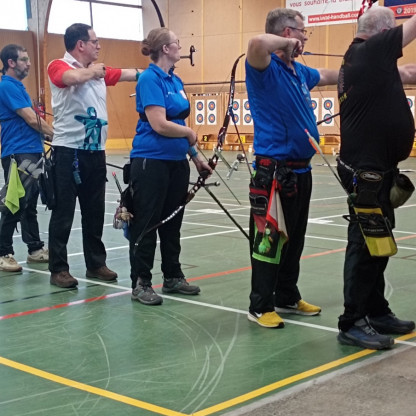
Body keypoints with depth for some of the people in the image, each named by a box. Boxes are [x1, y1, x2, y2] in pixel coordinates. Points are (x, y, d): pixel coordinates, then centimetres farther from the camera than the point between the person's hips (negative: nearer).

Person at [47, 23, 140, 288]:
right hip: (69, 151, -7)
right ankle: (58, 269, 6)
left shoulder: (99, 71, 15)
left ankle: (96, 264, 23)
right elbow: (74, 77, -29)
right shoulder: (58, 66, -7)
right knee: (63, 212, -1)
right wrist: (92, 71, -11)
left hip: (96, 151, 7)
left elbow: (131, 74, 18)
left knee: (95, 212, 13)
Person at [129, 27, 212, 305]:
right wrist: (190, 133, -6)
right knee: (147, 223, 1)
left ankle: (173, 277, 26)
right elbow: (159, 124, -21)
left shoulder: (176, 81, 12)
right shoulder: (150, 78, -14)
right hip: (151, 161, -8)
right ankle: (140, 283, 10)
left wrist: (196, 157, 15)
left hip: (177, 162, 8)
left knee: (172, 221, 15)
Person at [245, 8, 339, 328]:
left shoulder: (299, 71, 13)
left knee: (294, 239, 16)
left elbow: (328, 76, 34)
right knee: (269, 239, -2)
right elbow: (257, 43, -36)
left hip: (301, 170, 9)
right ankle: (260, 307, 6)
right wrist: (286, 43, -18)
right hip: (275, 172, -9)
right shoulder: (266, 68, -13)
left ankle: (287, 297, 29)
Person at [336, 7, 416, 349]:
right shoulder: (370, 51, -14)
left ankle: (376, 312, 27)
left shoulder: (360, 58, 12)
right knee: (365, 244, -4)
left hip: (372, 167, 10)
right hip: (368, 170, -10)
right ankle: (352, 324, 3)